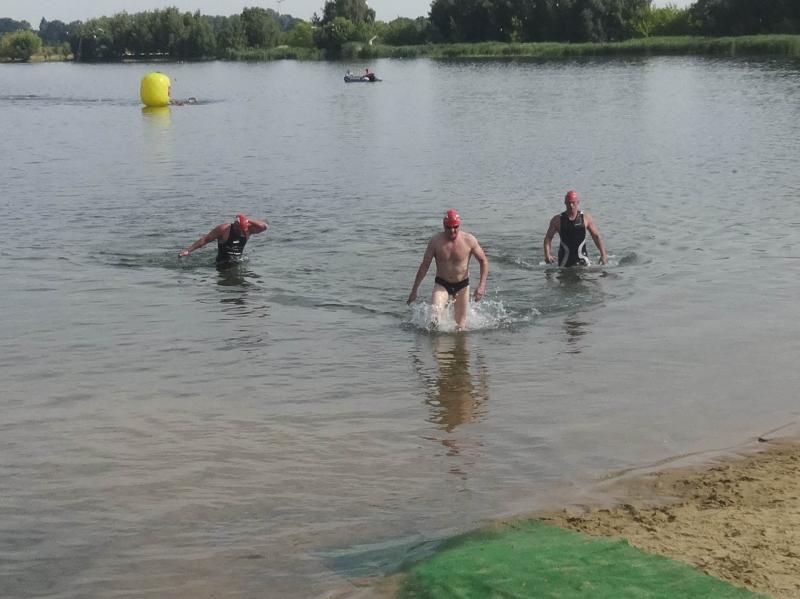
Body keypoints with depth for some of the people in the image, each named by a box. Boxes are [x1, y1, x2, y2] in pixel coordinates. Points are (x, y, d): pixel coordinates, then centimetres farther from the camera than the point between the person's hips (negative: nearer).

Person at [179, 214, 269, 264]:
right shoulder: (223, 229, -15)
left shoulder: (247, 230, -4)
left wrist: (249, 221, -19)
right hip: (223, 265, -6)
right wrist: (188, 250, -11)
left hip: (238, 262, 6)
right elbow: (205, 239, -9)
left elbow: (265, 226, -9)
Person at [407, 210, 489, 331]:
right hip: (441, 284, 0)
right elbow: (424, 266, -5)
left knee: (460, 327, 5)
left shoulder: (469, 240, -13)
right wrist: (414, 290, -3)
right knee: (433, 316, -23)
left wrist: (482, 285, -16)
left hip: (462, 286, 1)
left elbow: (483, 261, -4)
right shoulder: (435, 241, -12)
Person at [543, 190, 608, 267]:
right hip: (565, 259, 0)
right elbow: (548, 237, 2)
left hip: (581, 257, 0)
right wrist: (547, 254, -13)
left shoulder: (586, 218, 2)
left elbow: (596, 236, 7)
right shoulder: (557, 220, 0)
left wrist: (603, 254, -1)